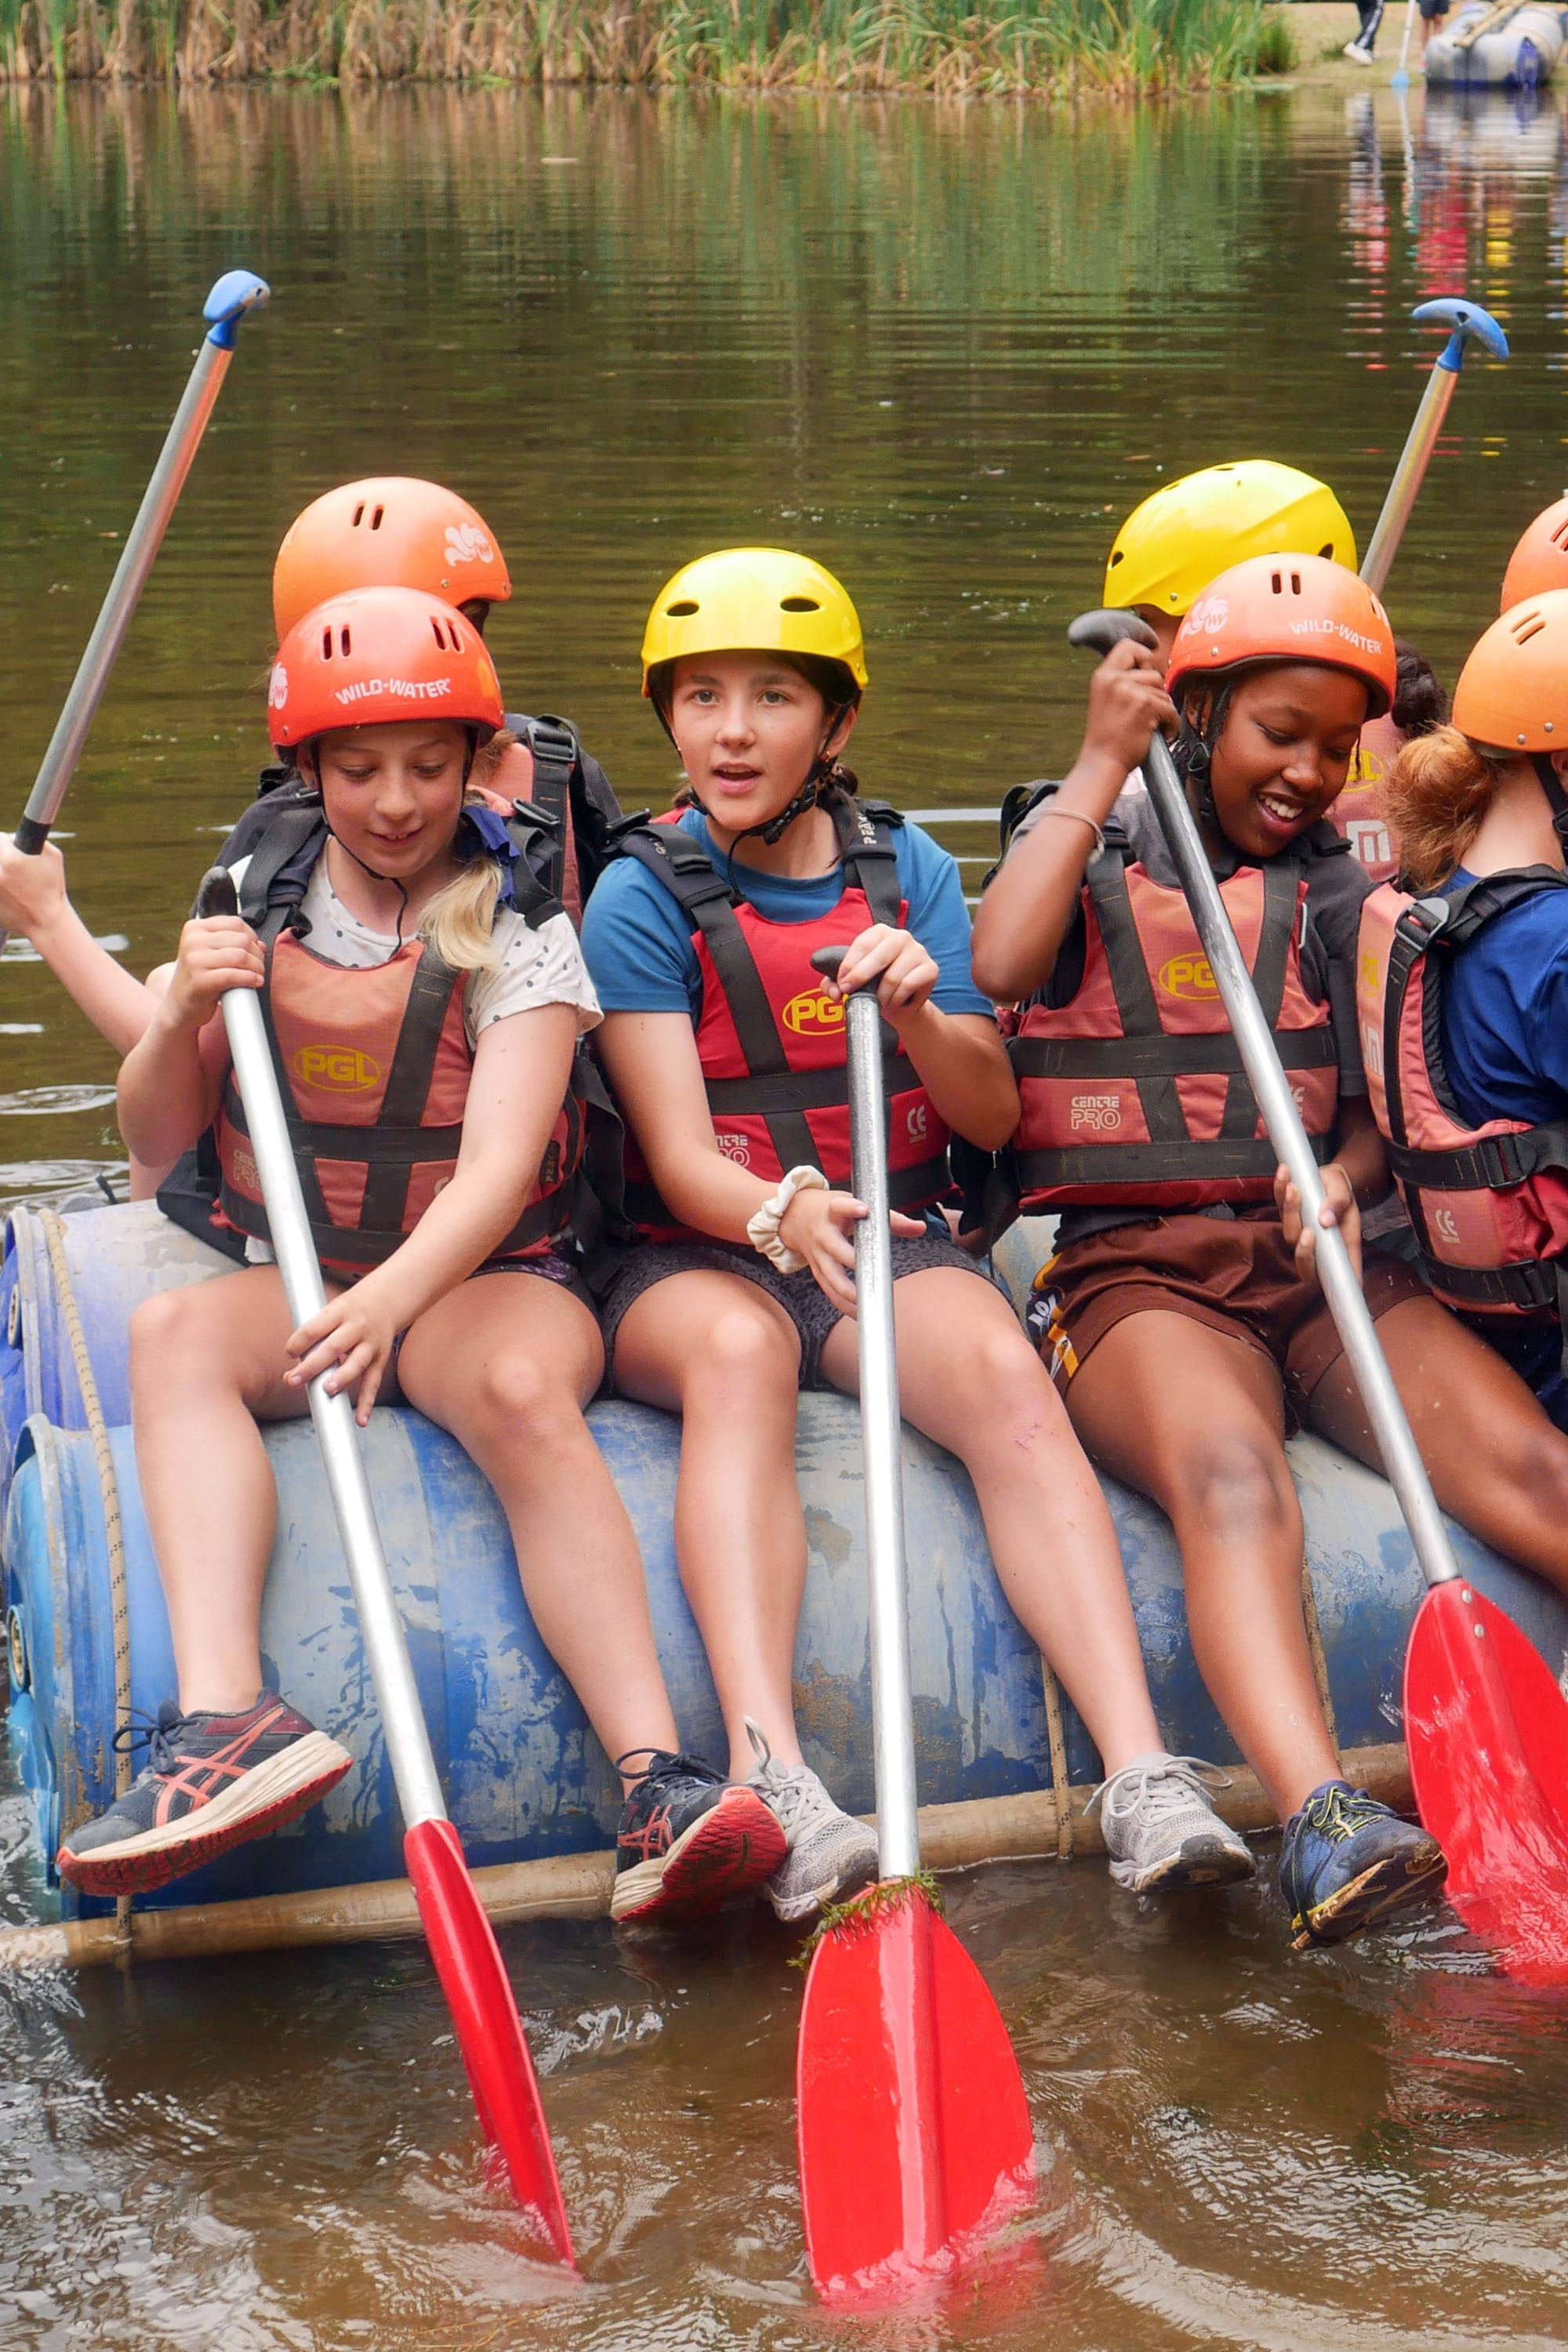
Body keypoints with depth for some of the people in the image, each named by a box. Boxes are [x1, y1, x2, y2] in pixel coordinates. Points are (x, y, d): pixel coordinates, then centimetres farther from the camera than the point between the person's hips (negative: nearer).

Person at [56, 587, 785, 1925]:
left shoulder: (518, 933, -3)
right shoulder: (256, 906, 9)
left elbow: (500, 1165, -16)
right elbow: (154, 1139, 11)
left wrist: (391, 1299, -36)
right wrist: (183, 1019, -12)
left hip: (487, 1275, -3)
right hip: (294, 1282, 3)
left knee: (523, 1388, -37)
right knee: (174, 1334, -30)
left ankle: (662, 1785, -47)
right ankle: (224, 1716, -49)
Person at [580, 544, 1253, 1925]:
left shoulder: (908, 872, 9)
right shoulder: (642, 897, -1)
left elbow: (994, 1116, 6)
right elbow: (677, 1152, -12)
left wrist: (923, 1017, -16)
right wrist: (780, 1215, -35)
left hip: (893, 1240, 3)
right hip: (695, 1257, -2)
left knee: (1004, 1369, -30)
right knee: (739, 1348, -38)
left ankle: (1143, 1773, -43)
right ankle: (768, 1773, -54)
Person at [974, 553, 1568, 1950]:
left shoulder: (1340, 894, 21)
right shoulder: (1095, 852, 12)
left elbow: (1370, 1110, 16)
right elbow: (1001, 962, -11)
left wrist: (1347, 1178, -9)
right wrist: (1103, 762, -3)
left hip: (1315, 1259, 4)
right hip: (1132, 1266, -4)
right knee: (1229, 1471, -37)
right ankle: (1322, 1825, -58)